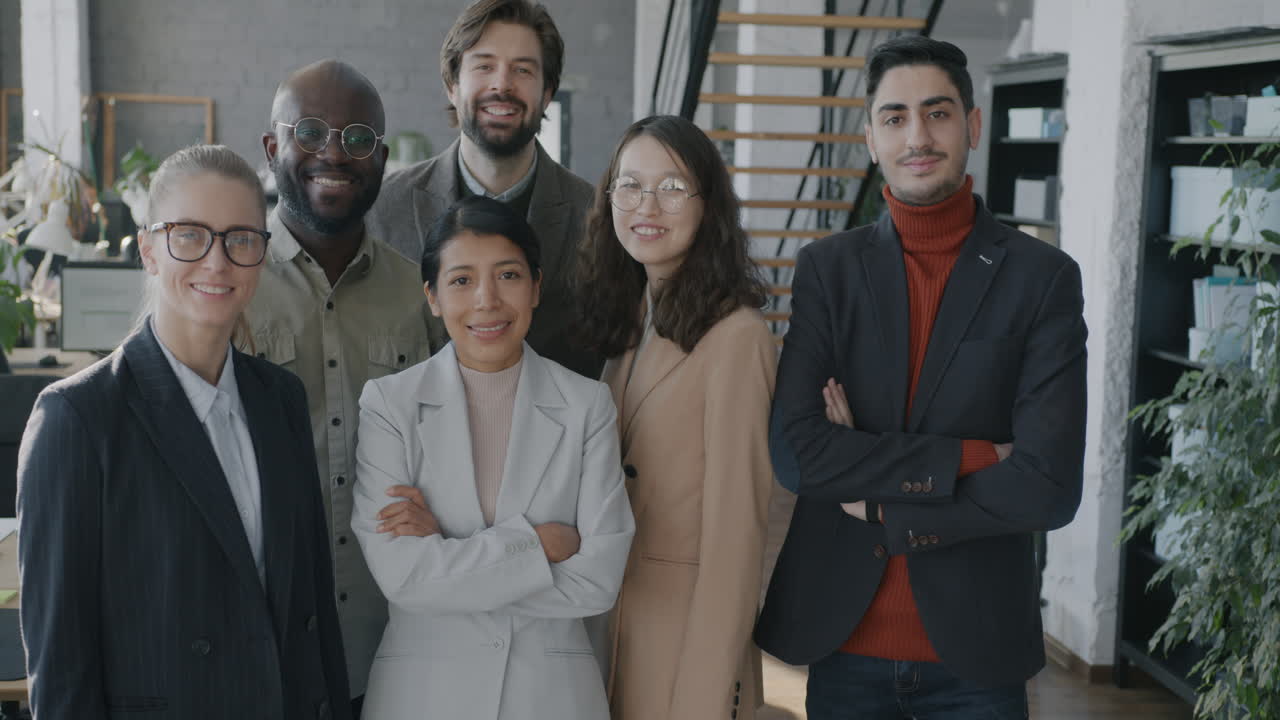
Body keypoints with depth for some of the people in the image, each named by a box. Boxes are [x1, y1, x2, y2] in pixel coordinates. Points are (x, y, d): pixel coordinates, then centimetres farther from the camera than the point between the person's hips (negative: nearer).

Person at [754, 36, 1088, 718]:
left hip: (976, 647, -1)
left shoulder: (1044, 276, -4)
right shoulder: (827, 267, 1)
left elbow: (1049, 487, -12)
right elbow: (797, 449, -11)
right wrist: (969, 457, -16)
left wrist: (881, 506, -10)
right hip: (843, 639, 1)